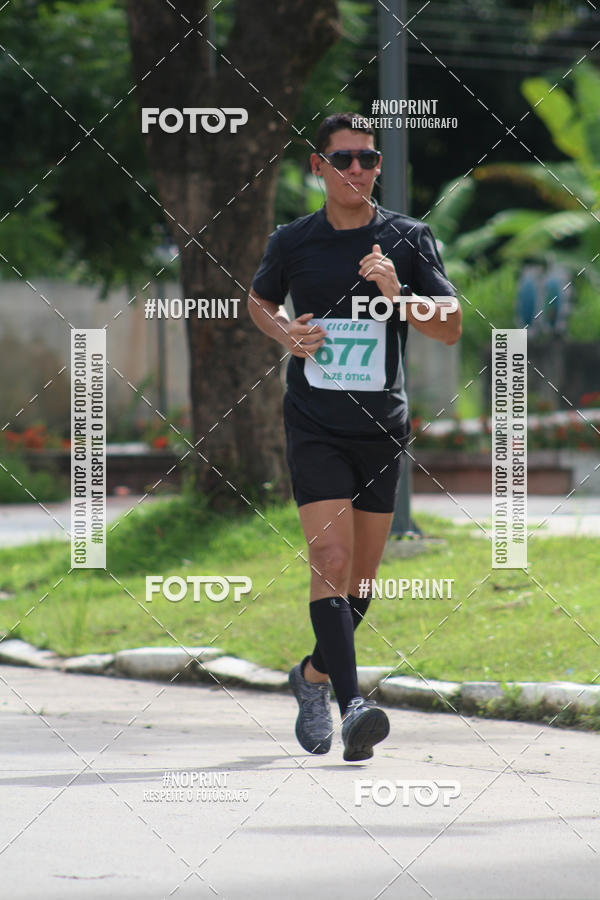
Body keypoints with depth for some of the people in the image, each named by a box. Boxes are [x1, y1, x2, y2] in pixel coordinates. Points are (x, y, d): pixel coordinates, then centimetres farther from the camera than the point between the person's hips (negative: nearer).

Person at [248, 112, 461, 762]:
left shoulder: (408, 239, 0)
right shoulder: (292, 242, 1)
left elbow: (451, 329, -2)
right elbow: (259, 300, 21)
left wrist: (398, 295, -19)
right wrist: (284, 333, -1)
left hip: (382, 427, 2)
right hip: (314, 426, -2)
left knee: (362, 576, 10)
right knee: (330, 561, -17)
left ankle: (315, 674, 35)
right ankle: (352, 706, -24)